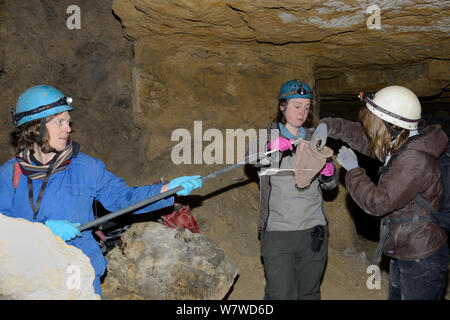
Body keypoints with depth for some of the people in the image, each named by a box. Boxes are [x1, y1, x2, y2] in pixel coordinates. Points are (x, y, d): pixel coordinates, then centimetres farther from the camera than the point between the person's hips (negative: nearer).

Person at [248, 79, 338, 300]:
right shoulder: (269, 135, 3)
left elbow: (330, 185, 15)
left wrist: (329, 174, -8)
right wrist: (271, 147, -39)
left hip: (313, 230, 4)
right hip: (278, 230, -3)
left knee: (309, 292, 12)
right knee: (281, 294, -7)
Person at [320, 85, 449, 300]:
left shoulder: (415, 161, -28)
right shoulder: (400, 145, 1)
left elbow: (377, 202, -26)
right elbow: (364, 137, 16)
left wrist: (353, 169, -14)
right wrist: (329, 126, 4)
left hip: (422, 260, -9)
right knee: (397, 295, 21)